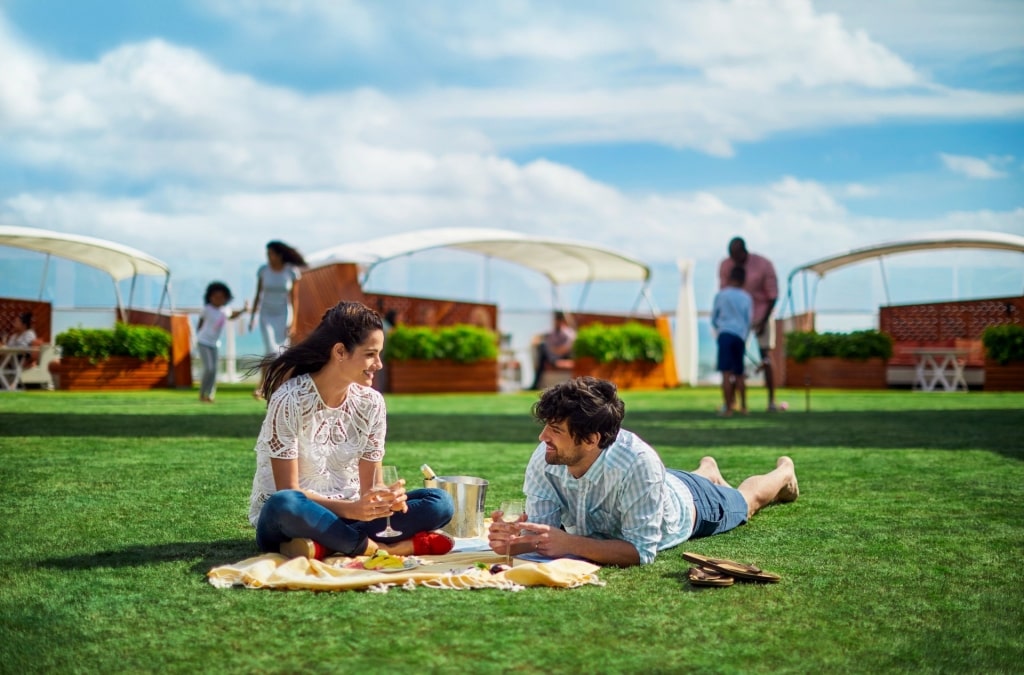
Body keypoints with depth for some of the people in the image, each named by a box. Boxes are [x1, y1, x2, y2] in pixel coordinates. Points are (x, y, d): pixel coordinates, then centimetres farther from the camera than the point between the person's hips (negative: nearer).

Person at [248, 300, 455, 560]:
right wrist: (350, 509, -33)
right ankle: (379, 548, -24)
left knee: (440, 502, -15)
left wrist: (386, 498, -25)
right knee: (286, 504, -42)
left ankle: (324, 545, -24)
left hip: (344, 513, 6)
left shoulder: (371, 403, -2)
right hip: (283, 520, -5)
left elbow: (369, 486, -1)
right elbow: (288, 491, -19)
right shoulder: (290, 400, -17)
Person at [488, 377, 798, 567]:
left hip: (687, 507, -3)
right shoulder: (544, 460, -38)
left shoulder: (637, 462, -51)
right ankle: (708, 471, 73)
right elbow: (540, 528, -32)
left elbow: (641, 550, -47)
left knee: (746, 500, 30)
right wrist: (511, 540, -55)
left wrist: (570, 545, -58)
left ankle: (784, 472, 63)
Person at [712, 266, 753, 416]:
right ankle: (743, 406, 19)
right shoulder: (747, 298, 8)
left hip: (725, 334, -3)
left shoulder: (720, 295, 3)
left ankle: (728, 408, -12)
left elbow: (713, 319, 9)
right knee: (739, 373, 15)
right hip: (740, 336, 3)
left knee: (726, 373, -7)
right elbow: (749, 320, 12)